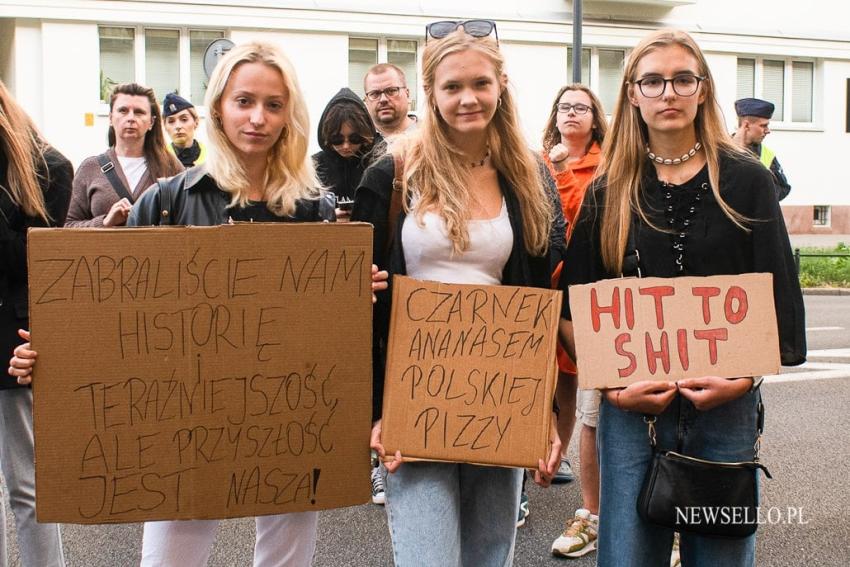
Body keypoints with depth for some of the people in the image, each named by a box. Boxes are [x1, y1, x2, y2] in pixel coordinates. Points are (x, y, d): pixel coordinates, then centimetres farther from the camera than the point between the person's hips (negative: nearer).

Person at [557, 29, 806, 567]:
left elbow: (780, 300, 0)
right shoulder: (608, 193, 5)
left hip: (726, 407, 0)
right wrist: (613, 385, -9)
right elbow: (573, 308, 4)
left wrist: (743, 378, -13)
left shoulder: (745, 180, 2)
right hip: (632, 409, 1)